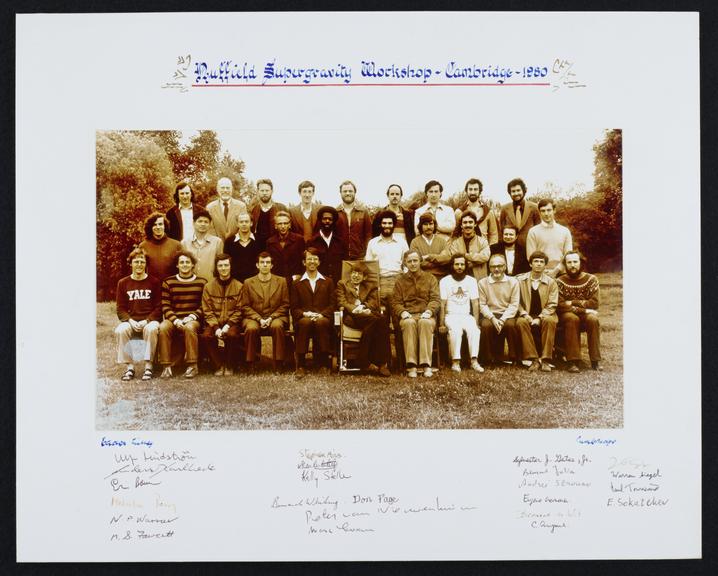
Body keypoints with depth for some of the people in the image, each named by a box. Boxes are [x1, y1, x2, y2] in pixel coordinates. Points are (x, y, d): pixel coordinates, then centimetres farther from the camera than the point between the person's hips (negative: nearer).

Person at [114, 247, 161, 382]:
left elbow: (158, 307, 1)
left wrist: (147, 321, -14)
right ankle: (129, 366, -20)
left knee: (151, 329, -36)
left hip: (150, 320, -2)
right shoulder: (123, 283, 9)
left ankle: (148, 365, -24)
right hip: (130, 321, 2)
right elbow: (121, 309, 7)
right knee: (120, 330, -31)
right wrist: (130, 321, -12)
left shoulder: (154, 282, 4)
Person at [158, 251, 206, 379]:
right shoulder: (168, 282, 10)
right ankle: (167, 366, -27)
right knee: (163, 327, -31)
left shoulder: (201, 282, 8)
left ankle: (192, 365, -27)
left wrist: (192, 317, -11)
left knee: (189, 327, -36)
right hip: (173, 318, 1)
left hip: (192, 319, -1)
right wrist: (175, 320, -12)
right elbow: (165, 307, 5)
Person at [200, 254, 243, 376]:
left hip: (231, 323, -1)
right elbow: (207, 311, 3)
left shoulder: (238, 286, 5)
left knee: (232, 334, -34)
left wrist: (228, 325, -13)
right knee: (206, 336, -30)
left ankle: (229, 366, -11)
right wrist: (216, 327, -12)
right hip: (213, 322, 1)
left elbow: (238, 310, 2)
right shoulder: (209, 286, 7)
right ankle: (218, 365, -11)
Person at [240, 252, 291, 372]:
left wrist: (271, 317, -9)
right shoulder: (248, 283, 10)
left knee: (277, 326, -35)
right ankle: (250, 365, -23)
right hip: (254, 317, 0)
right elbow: (245, 306, 5)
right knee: (251, 328, -33)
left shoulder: (281, 281, 10)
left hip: (275, 317, 0)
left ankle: (279, 363, -27)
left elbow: (285, 304, 6)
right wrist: (259, 319, -10)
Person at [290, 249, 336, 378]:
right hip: (303, 318, 0)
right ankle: (301, 365, -34)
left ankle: (323, 363, -28)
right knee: (305, 322, -37)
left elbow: (332, 304, 10)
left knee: (321, 322, -37)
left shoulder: (328, 282, 21)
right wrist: (305, 314, -12)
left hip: (323, 318, 0)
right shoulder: (297, 284, 19)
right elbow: (293, 308, 9)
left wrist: (321, 315, -10)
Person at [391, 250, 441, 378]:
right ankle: (411, 365, -39)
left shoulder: (430, 278, 18)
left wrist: (429, 311, -14)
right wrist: (402, 312, -11)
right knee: (409, 323, -37)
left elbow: (436, 299, 6)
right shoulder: (400, 281, 20)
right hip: (408, 316, 1)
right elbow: (395, 302, 11)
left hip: (426, 315, 0)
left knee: (425, 323, -37)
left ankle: (426, 364, -39)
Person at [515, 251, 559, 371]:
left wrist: (540, 318, -15)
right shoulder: (521, 280, 5)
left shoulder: (551, 282, 4)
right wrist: (524, 314, -14)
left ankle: (545, 359, -30)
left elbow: (552, 305, -1)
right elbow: (517, 301, 3)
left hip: (544, 315, 0)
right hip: (527, 315, 0)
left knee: (550, 321, -35)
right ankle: (534, 359, -30)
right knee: (520, 322, -34)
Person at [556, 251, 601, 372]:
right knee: (572, 318, -35)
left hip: (586, 316, 1)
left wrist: (572, 303, -13)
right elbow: (560, 306, -12)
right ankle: (573, 361, -37)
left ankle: (595, 361, -28)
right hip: (566, 316, -1)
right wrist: (583, 310, -18)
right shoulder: (560, 281, -2)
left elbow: (594, 303, -7)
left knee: (593, 319, -32)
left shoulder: (591, 279, 2)